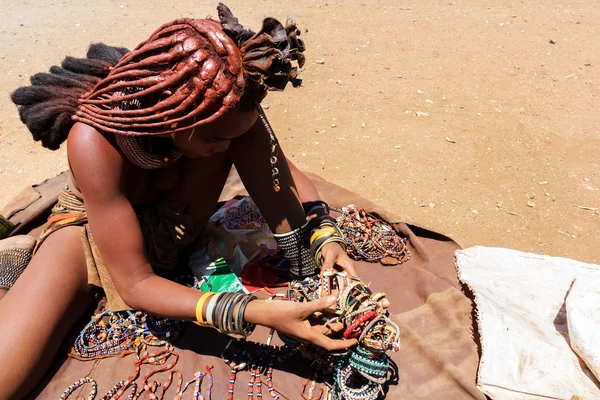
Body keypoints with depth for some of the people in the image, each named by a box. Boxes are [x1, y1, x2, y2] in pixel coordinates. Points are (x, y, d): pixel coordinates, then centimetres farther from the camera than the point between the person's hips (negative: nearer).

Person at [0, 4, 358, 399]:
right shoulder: (95, 139, -35)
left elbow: (288, 173, -12)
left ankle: (312, 285, -17)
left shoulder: (222, 106, -24)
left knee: (242, 125, -24)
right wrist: (255, 313, -46)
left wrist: (326, 235, -31)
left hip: (172, 223, 4)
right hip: (90, 232, -3)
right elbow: (135, 283, -34)